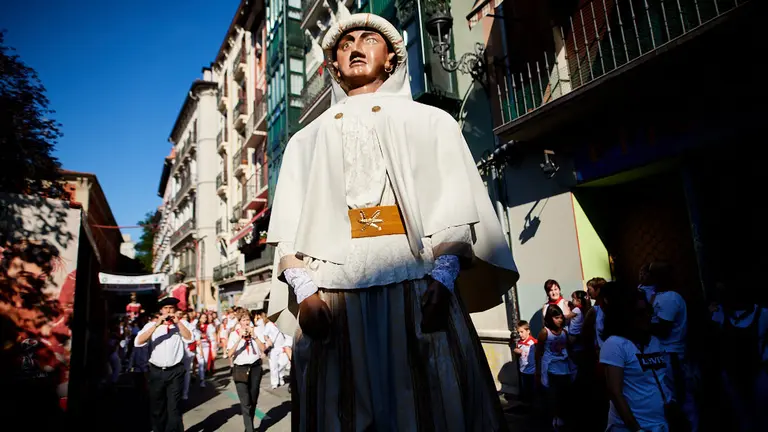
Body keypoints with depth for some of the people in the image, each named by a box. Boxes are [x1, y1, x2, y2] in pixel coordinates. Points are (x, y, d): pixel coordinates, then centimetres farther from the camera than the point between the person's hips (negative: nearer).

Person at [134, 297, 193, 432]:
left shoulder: (180, 324, 2)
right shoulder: (151, 325, 1)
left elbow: (189, 339, -14)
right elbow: (138, 342, -13)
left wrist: (178, 322, -18)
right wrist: (156, 325, -20)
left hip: (175, 371, -1)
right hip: (156, 371, 1)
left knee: (174, 407, 1)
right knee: (157, 407, 16)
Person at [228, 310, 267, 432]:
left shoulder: (255, 331, 2)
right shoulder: (234, 334, -3)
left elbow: (263, 349, -8)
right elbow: (230, 354, -14)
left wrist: (254, 336, -17)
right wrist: (239, 338, -23)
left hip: (255, 368, 3)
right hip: (240, 369, -2)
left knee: (253, 400, 12)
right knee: (245, 402, -8)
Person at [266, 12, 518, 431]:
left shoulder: (430, 121, 17)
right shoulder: (307, 141, 23)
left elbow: (455, 204, 3)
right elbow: (288, 226, 11)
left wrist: (442, 275, -13)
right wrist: (304, 290, -6)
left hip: (420, 290, -1)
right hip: (332, 296, 2)